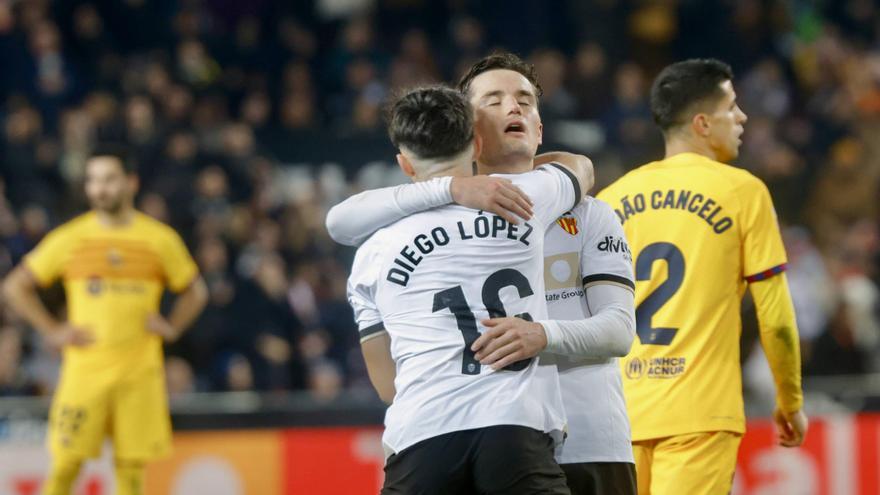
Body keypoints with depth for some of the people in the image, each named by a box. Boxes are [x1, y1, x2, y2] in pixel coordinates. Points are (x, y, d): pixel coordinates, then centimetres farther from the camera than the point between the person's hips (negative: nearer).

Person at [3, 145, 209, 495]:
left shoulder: (161, 240, 6)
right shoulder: (68, 239, 3)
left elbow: (195, 292, 19)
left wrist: (171, 328, 3)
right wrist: (51, 331, 1)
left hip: (140, 372, 1)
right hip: (84, 371, -1)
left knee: (131, 466, 1)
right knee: (66, 464, -7)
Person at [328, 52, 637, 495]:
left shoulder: (588, 215, 12)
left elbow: (619, 329, -1)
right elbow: (341, 222, -7)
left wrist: (544, 335, -24)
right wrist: (450, 187, -20)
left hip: (594, 446, 1)